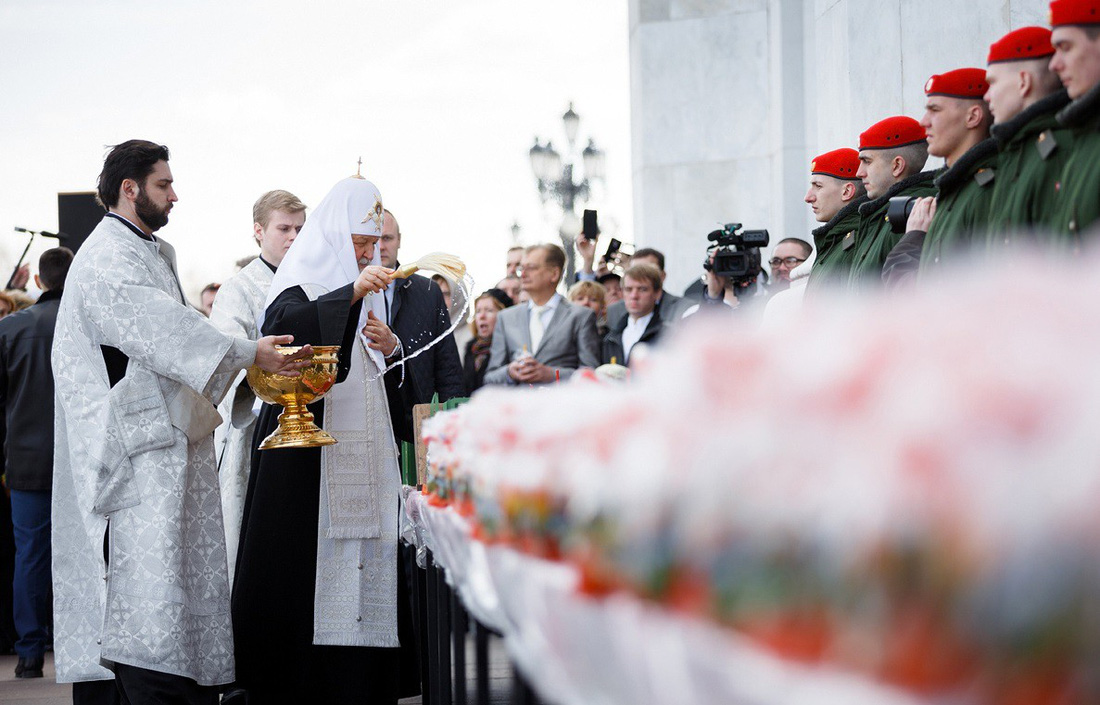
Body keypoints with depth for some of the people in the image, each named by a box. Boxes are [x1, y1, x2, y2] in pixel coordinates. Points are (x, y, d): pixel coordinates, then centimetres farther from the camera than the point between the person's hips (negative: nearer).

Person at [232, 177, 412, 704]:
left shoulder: (373, 288, 20)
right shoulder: (302, 277, -2)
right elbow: (276, 326, -26)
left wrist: (391, 346, 4)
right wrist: (351, 293, -34)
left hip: (364, 443, 6)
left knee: (362, 565, 0)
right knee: (308, 557, -11)